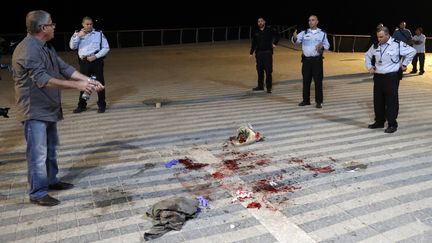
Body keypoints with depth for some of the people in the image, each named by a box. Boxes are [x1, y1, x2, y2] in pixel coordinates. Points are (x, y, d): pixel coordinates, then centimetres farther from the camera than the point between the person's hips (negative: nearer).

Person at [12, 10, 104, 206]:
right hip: (34, 110, -10)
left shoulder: (46, 47, 10)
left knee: (51, 148, 20)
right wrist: (77, 85, -33)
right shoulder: (28, 50, -22)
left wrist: (89, 80, -4)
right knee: (38, 153, -4)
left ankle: (51, 181, 35)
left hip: (48, 108, 10)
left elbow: (65, 68, 7)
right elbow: (43, 80, -31)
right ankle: (38, 193, 7)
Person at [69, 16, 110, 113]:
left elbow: (106, 48, -1)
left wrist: (95, 56, -11)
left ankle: (101, 105, 12)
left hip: (96, 61, -2)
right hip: (83, 62, 2)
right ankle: (82, 105, 17)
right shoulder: (78, 34, 9)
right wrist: (78, 36, -13)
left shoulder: (99, 34, 1)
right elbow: (72, 46, -1)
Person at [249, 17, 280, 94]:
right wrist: (251, 52, 11)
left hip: (268, 53, -3)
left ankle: (269, 87, 2)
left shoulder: (269, 30, -1)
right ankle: (260, 86, 21)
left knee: (268, 71, -4)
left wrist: (275, 43, 2)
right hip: (259, 53, 3)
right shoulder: (256, 32, 7)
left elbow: (277, 35, 11)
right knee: (259, 70, 9)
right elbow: (253, 43, 13)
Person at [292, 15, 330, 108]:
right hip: (306, 60, 2)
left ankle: (319, 101, 5)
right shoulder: (304, 33, 6)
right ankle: (306, 100, 18)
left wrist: (322, 47, -15)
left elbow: (327, 45, 8)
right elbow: (297, 40, -10)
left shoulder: (322, 33, 6)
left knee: (318, 81, -2)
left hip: (317, 60, -2)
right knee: (306, 80, 7)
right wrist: (294, 37, -33)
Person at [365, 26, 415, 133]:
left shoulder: (397, 44, -9)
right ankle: (379, 121, 25)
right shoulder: (375, 46, 7)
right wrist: (369, 67, 14)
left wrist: (404, 64, -1)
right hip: (378, 76, 6)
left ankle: (392, 124, 6)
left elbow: (412, 51, -3)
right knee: (378, 100, 11)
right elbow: (367, 55, 23)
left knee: (391, 101, -2)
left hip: (391, 77, -6)